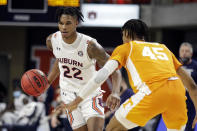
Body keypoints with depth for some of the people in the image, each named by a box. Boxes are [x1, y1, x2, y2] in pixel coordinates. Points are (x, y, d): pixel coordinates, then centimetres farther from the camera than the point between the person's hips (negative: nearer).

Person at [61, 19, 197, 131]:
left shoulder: (126, 47, 22)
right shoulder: (163, 48, 34)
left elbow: (103, 74, 7)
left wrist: (77, 100, 9)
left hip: (153, 91, -5)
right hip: (178, 90, 5)